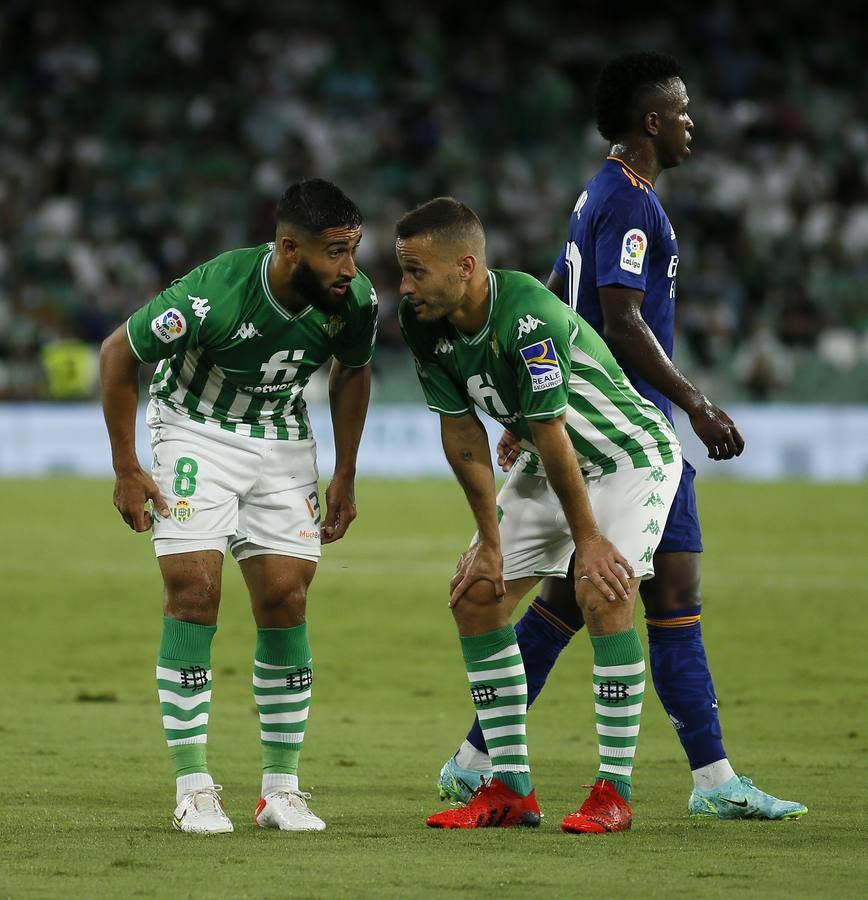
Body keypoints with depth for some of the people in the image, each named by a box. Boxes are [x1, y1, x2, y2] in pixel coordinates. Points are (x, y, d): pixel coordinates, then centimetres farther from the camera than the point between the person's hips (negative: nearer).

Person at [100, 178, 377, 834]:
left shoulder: (356, 301, -18)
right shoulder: (212, 297, -32)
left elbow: (353, 372, 7)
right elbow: (118, 354, -15)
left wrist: (345, 477, 8)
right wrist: (126, 470, -11)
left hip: (283, 444, 4)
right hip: (196, 431, -4)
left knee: (286, 602, -4)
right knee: (194, 594, -14)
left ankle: (283, 788, 6)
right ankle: (193, 786, -7)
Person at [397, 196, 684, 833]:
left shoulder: (528, 318, -35)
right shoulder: (424, 325, -12)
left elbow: (551, 434, -28)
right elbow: (461, 430, -3)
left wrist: (587, 538, -22)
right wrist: (491, 540, -3)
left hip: (632, 455, -8)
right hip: (549, 464, 8)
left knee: (603, 592, -25)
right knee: (477, 595, 0)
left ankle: (615, 790, -16)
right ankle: (511, 788, 6)